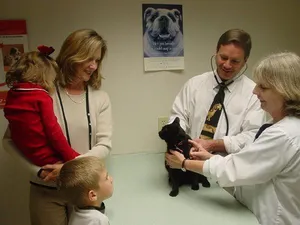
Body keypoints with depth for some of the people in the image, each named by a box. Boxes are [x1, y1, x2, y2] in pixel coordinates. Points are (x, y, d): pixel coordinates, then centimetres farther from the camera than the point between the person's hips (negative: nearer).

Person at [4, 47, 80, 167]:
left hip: (31, 155, 7)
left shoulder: (11, 96, 6)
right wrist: (73, 158, -9)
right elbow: (53, 131, -15)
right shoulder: (42, 98, -13)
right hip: (49, 156, -7)